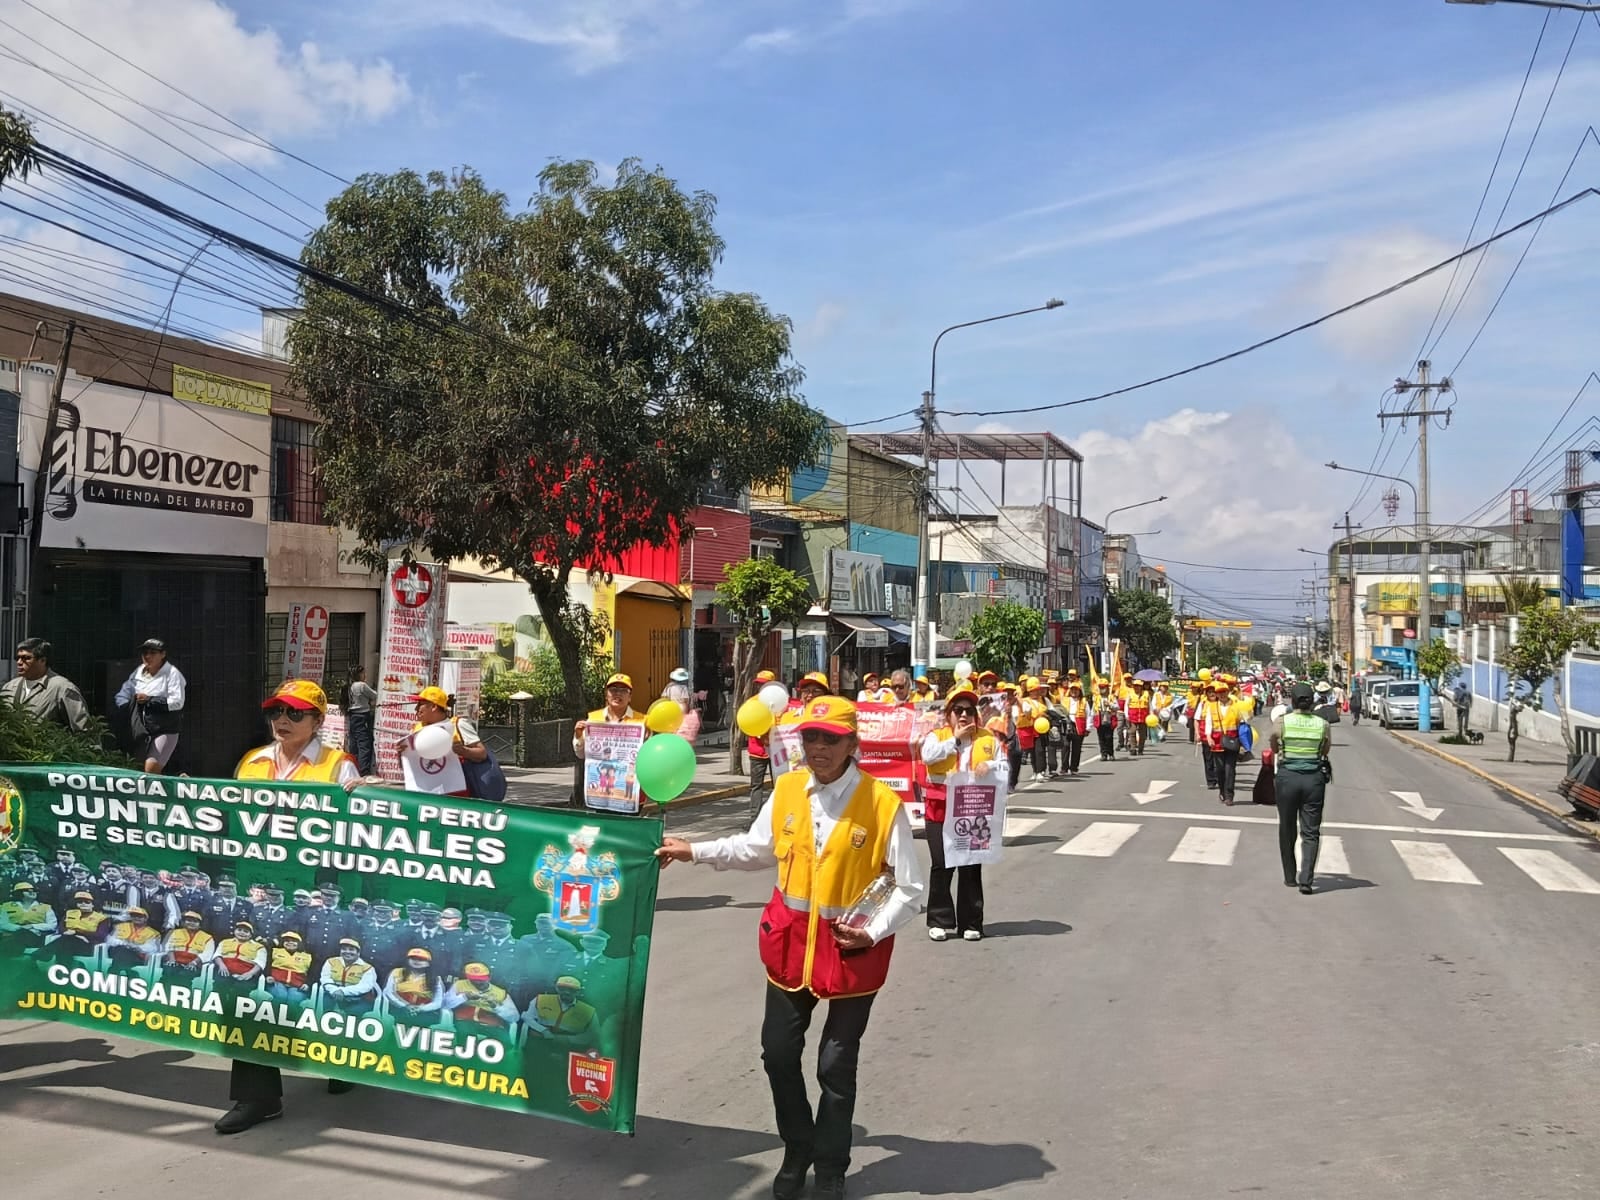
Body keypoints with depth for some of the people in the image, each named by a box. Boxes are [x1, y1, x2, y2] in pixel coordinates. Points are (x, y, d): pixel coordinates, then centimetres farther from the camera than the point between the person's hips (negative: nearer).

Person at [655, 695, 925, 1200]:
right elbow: (755, 849, 12)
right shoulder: (786, 789, -4)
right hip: (791, 938, 4)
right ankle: (797, 1152, 38)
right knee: (779, 1053, 13)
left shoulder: (883, 804, -17)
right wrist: (694, 852, 7)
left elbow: (910, 888, -10)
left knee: (836, 1067, 9)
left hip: (852, 947, -4)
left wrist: (873, 932, -21)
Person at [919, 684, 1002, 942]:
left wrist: (990, 766, -12)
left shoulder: (988, 738, 11)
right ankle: (941, 921, 11)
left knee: (972, 866, 7)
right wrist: (955, 739, -11)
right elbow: (928, 755, -15)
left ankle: (971, 922, 16)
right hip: (941, 809, -2)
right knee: (942, 866, 1)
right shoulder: (937, 736, 5)